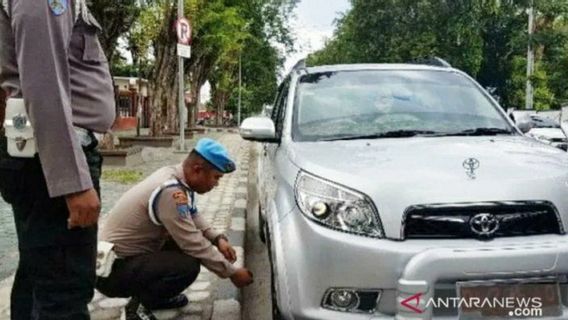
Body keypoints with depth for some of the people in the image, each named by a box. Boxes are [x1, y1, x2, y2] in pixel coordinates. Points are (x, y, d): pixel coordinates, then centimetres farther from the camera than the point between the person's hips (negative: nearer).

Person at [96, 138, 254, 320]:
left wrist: (217, 239, -1)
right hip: (113, 269, -10)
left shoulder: (174, 175, 0)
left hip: (134, 255, 10)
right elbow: (194, 245, -24)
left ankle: (156, 295, 17)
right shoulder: (170, 192, -28)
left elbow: (193, 216, 15)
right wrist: (231, 273, -14)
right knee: (188, 265, -27)